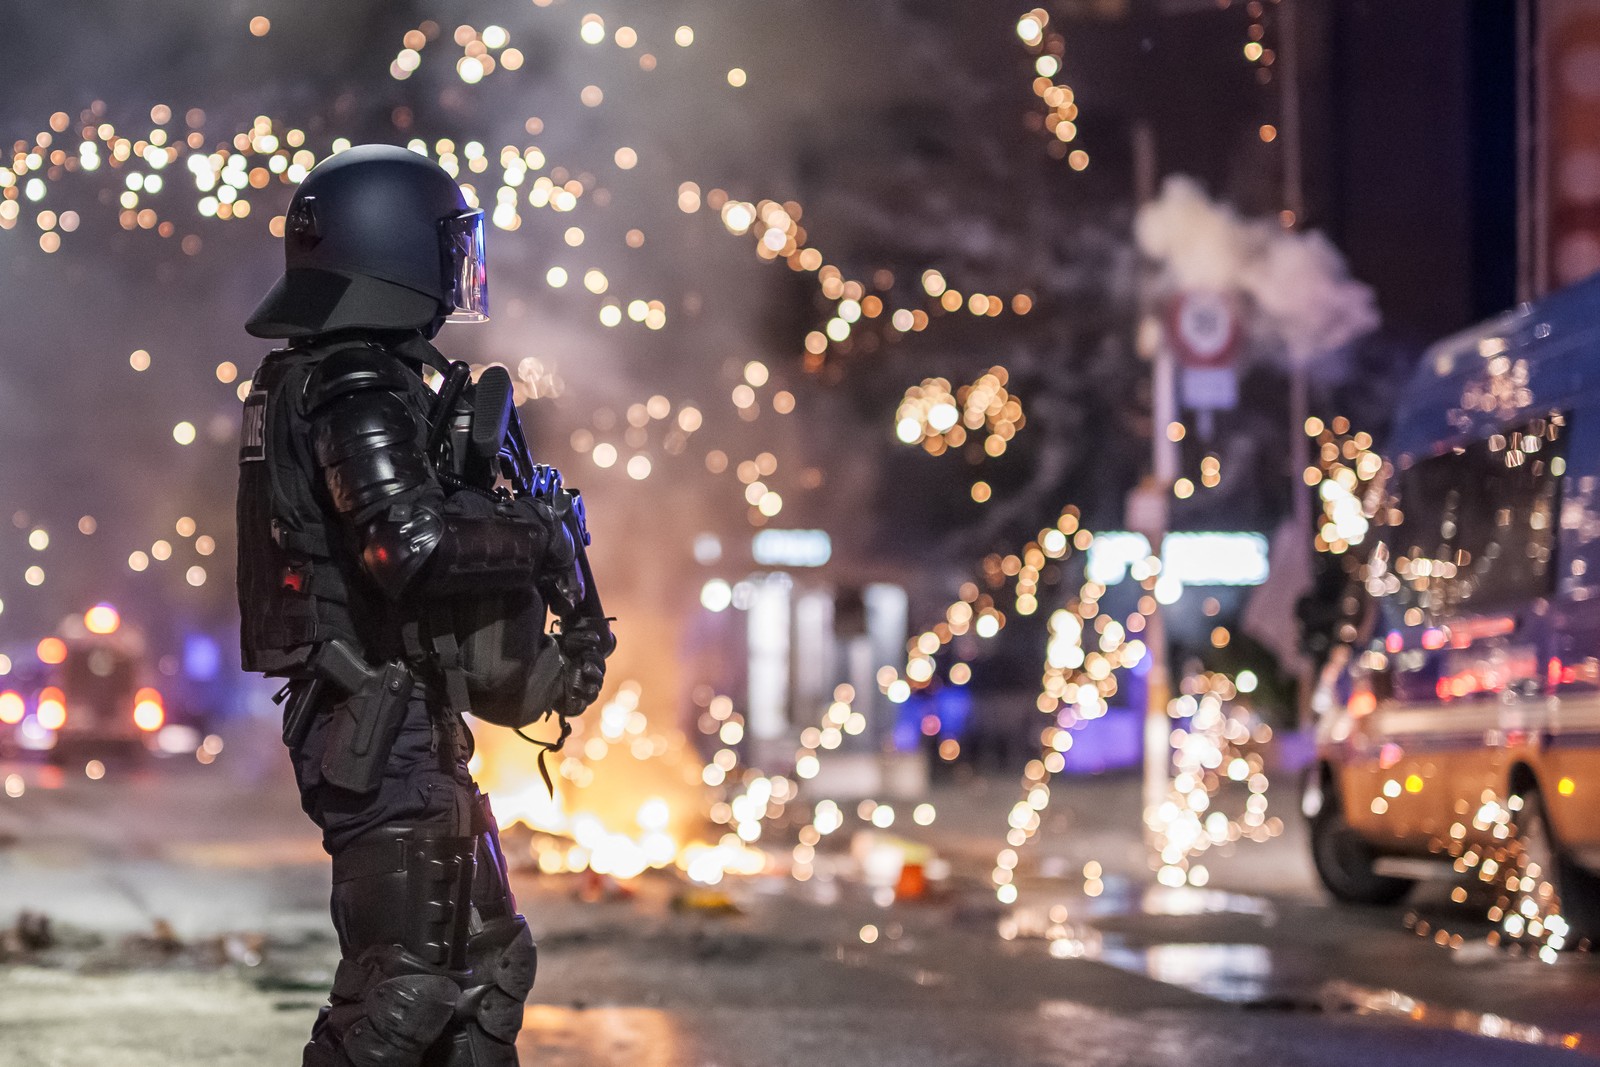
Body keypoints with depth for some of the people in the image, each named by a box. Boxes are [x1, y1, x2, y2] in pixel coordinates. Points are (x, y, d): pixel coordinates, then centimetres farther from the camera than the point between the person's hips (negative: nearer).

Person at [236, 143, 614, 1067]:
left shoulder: (310, 380, 15)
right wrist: (542, 534, -14)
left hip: (398, 724, 10)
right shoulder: (358, 393, -17)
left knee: (488, 959, 16)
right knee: (406, 978, -7)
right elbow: (416, 548, -29)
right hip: (385, 733, -10)